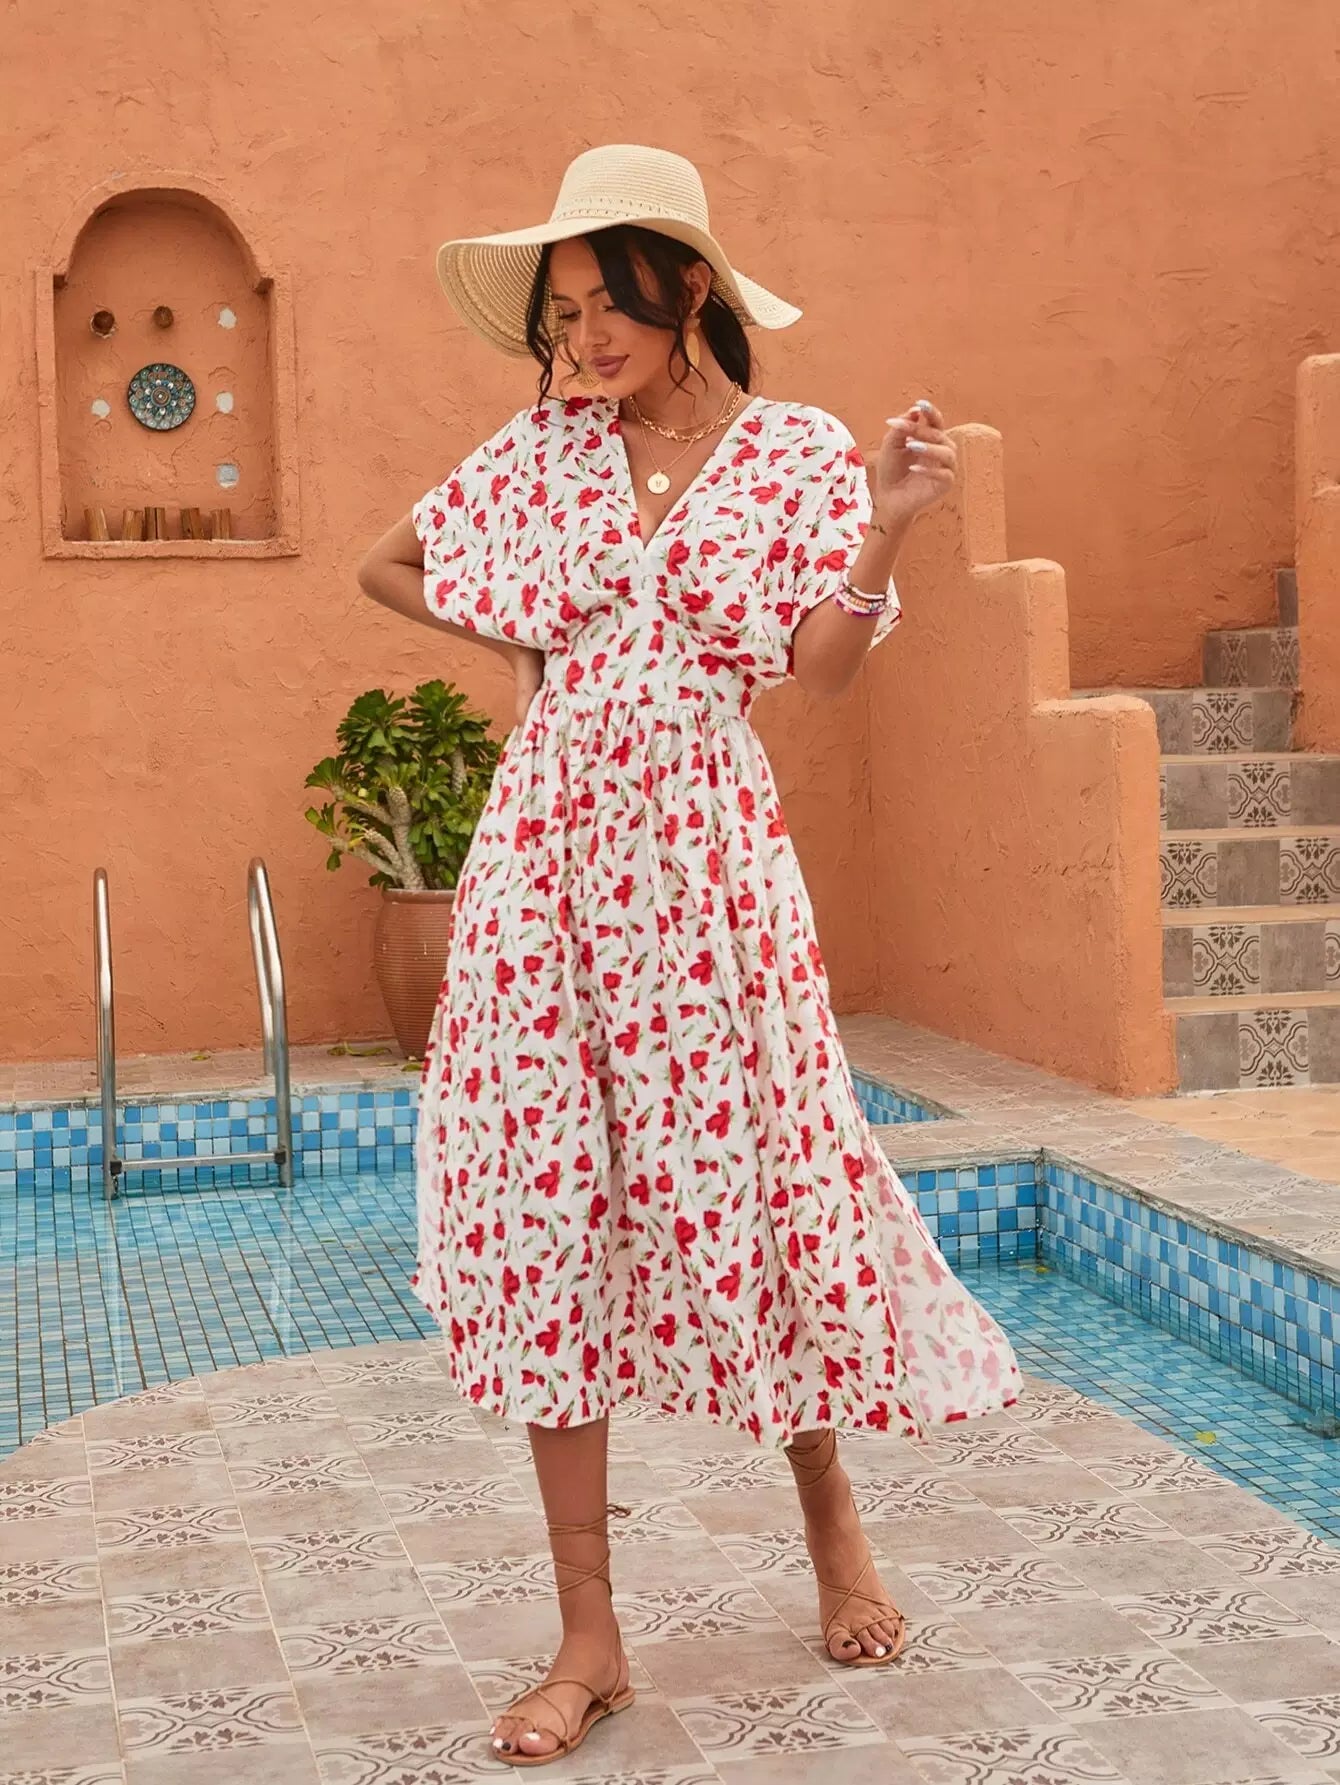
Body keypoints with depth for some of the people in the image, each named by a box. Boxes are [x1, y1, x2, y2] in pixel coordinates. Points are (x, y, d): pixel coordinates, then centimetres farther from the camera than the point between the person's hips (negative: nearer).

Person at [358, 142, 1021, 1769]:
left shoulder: (796, 454, 3)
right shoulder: (540, 452, 9)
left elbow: (820, 667, -6)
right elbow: (383, 568, 21)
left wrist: (886, 528, -19)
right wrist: (519, 641, 11)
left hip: (702, 848, -2)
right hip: (549, 843, 2)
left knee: (744, 1181, 0)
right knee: (544, 1208, -1)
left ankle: (830, 1514, 31)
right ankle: (589, 1638, 9)